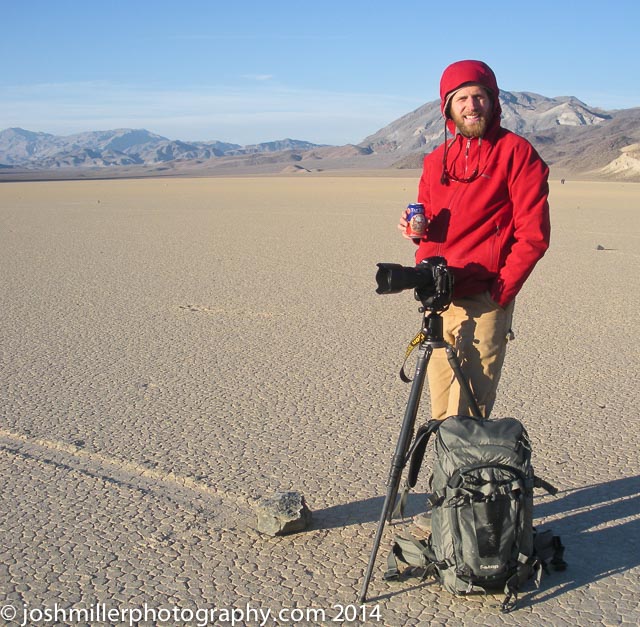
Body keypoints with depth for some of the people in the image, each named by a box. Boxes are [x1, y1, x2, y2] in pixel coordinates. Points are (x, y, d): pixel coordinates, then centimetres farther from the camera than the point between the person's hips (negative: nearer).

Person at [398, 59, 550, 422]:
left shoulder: (516, 152, -2)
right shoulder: (435, 161, 16)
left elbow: (534, 234, -7)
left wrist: (501, 290, -13)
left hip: (483, 303, -6)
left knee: (466, 418, -7)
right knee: (442, 414, 10)